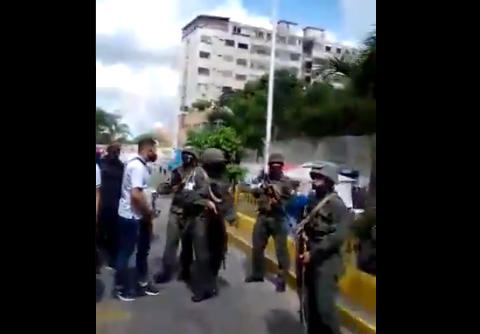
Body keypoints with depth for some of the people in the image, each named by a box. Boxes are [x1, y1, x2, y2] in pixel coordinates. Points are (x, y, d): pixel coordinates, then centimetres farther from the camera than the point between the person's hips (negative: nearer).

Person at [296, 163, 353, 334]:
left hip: (326, 262, -7)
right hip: (310, 259, 7)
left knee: (324, 306, -7)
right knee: (309, 304, 13)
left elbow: (338, 236, -20)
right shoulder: (312, 200, 8)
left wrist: (313, 254, -19)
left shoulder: (338, 206, -13)